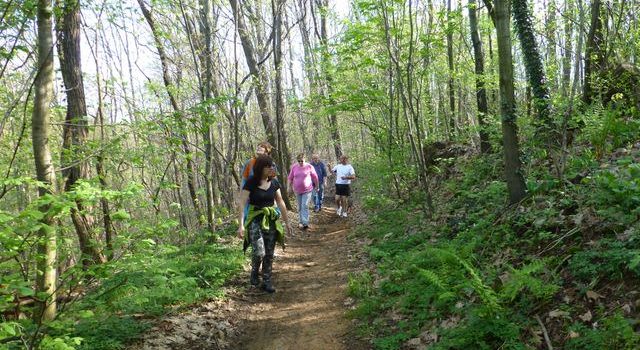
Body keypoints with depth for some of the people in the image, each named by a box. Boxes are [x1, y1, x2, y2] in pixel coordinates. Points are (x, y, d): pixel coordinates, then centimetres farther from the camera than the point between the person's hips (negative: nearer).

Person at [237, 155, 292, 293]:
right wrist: (241, 225, -21)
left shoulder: (274, 182, 2)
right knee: (259, 252, -16)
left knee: (269, 254, 6)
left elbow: (280, 203, 11)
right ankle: (254, 272, 15)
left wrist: (287, 222, 14)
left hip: (272, 220, 4)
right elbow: (241, 203, -13)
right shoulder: (251, 183, -11)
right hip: (255, 220, -4)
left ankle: (267, 281, 20)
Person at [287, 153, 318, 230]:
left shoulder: (309, 167, -8)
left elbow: (315, 177, 2)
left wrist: (316, 186, 9)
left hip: (307, 190, -4)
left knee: (305, 206, -13)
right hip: (297, 190, 4)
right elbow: (290, 178, 9)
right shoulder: (294, 167, -1)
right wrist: (289, 187, 12)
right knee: (300, 207, 11)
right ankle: (301, 221, 23)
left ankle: (305, 223, -16)